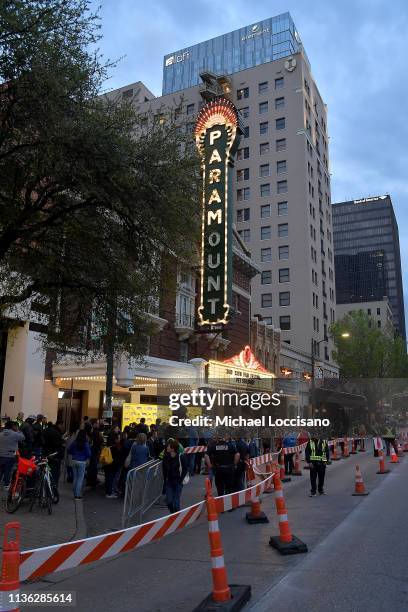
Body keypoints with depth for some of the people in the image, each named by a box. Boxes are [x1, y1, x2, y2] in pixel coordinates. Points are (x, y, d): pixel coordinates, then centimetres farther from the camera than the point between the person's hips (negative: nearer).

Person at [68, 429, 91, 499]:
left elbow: (69, 451, 5)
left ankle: (75, 494, 21)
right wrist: (87, 457, 8)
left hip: (74, 461, 4)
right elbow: (88, 453, -12)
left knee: (75, 478, 14)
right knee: (80, 478, 3)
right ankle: (78, 495, 3)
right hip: (82, 462, -4)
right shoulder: (85, 443, -13)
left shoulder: (74, 442, -1)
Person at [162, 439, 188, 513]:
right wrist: (165, 479, 4)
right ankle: (172, 514, 29)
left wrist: (180, 479, -9)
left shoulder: (181, 456, -13)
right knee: (169, 501, 3)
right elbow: (164, 469, 9)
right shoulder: (166, 456, -3)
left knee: (176, 501, 1)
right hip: (169, 482, 3)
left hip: (178, 482, -3)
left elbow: (185, 469, -4)